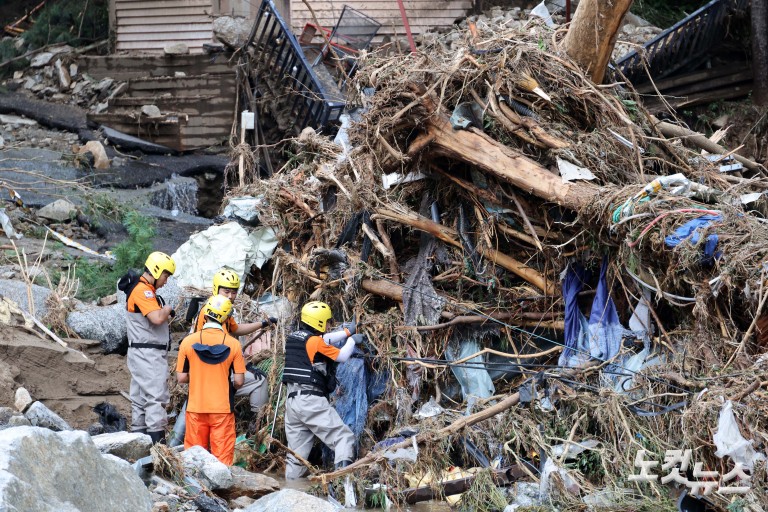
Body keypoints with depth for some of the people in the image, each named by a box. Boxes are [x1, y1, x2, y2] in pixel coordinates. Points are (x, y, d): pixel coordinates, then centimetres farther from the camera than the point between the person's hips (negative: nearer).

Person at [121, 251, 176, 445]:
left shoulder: (144, 289, 19)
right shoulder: (143, 291, -15)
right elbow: (157, 318, -25)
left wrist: (166, 316, 6)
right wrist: (166, 310, -7)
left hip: (142, 354, 11)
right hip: (149, 354, -11)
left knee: (140, 397, 11)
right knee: (156, 396, -13)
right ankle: (157, 439, -16)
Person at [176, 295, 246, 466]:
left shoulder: (188, 342, -7)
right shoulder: (233, 344, -9)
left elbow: (181, 378, -3)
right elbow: (239, 381, -8)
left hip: (196, 408, 1)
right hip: (223, 408, -1)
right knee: (222, 456, 6)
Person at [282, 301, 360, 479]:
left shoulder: (293, 338, 14)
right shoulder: (315, 341, -8)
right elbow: (342, 356, 3)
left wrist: (346, 332, 29)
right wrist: (352, 340, 20)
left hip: (292, 401, 8)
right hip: (312, 402, -8)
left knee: (297, 452, 13)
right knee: (344, 438, -8)